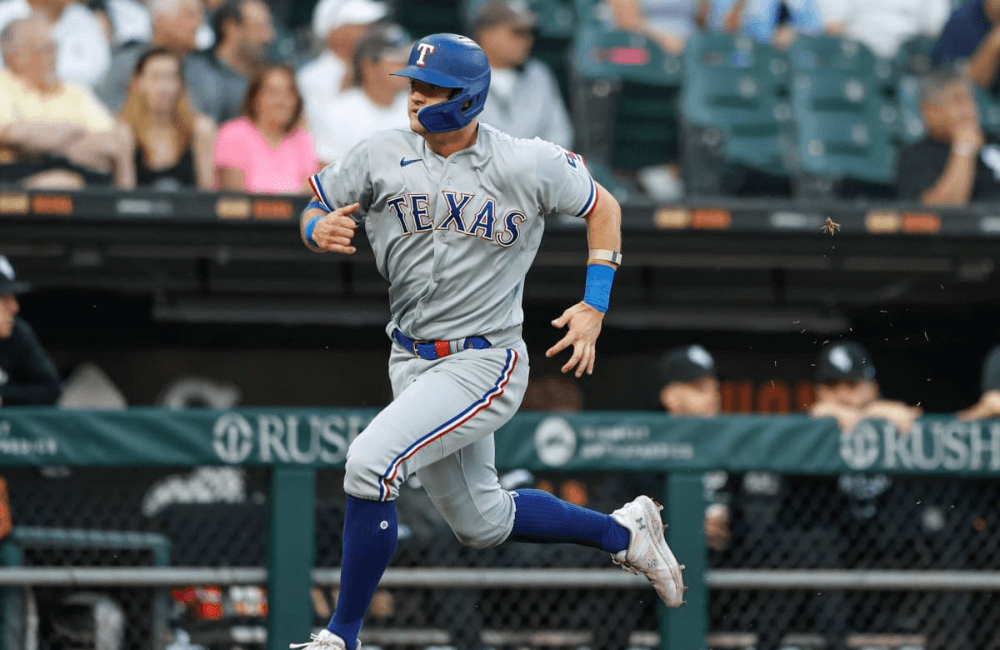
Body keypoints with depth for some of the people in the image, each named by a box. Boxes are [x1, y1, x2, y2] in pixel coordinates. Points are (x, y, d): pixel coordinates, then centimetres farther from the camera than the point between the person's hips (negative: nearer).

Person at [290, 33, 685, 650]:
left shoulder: (526, 165, -11)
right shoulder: (383, 155, -4)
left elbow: (603, 207, 4)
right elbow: (315, 214, 5)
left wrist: (595, 307, -3)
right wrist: (320, 230, -20)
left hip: (484, 363, -6)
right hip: (412, 362, 6)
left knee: (369, 464, -25)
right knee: (482, 522, 18)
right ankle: (623, 531, 40)